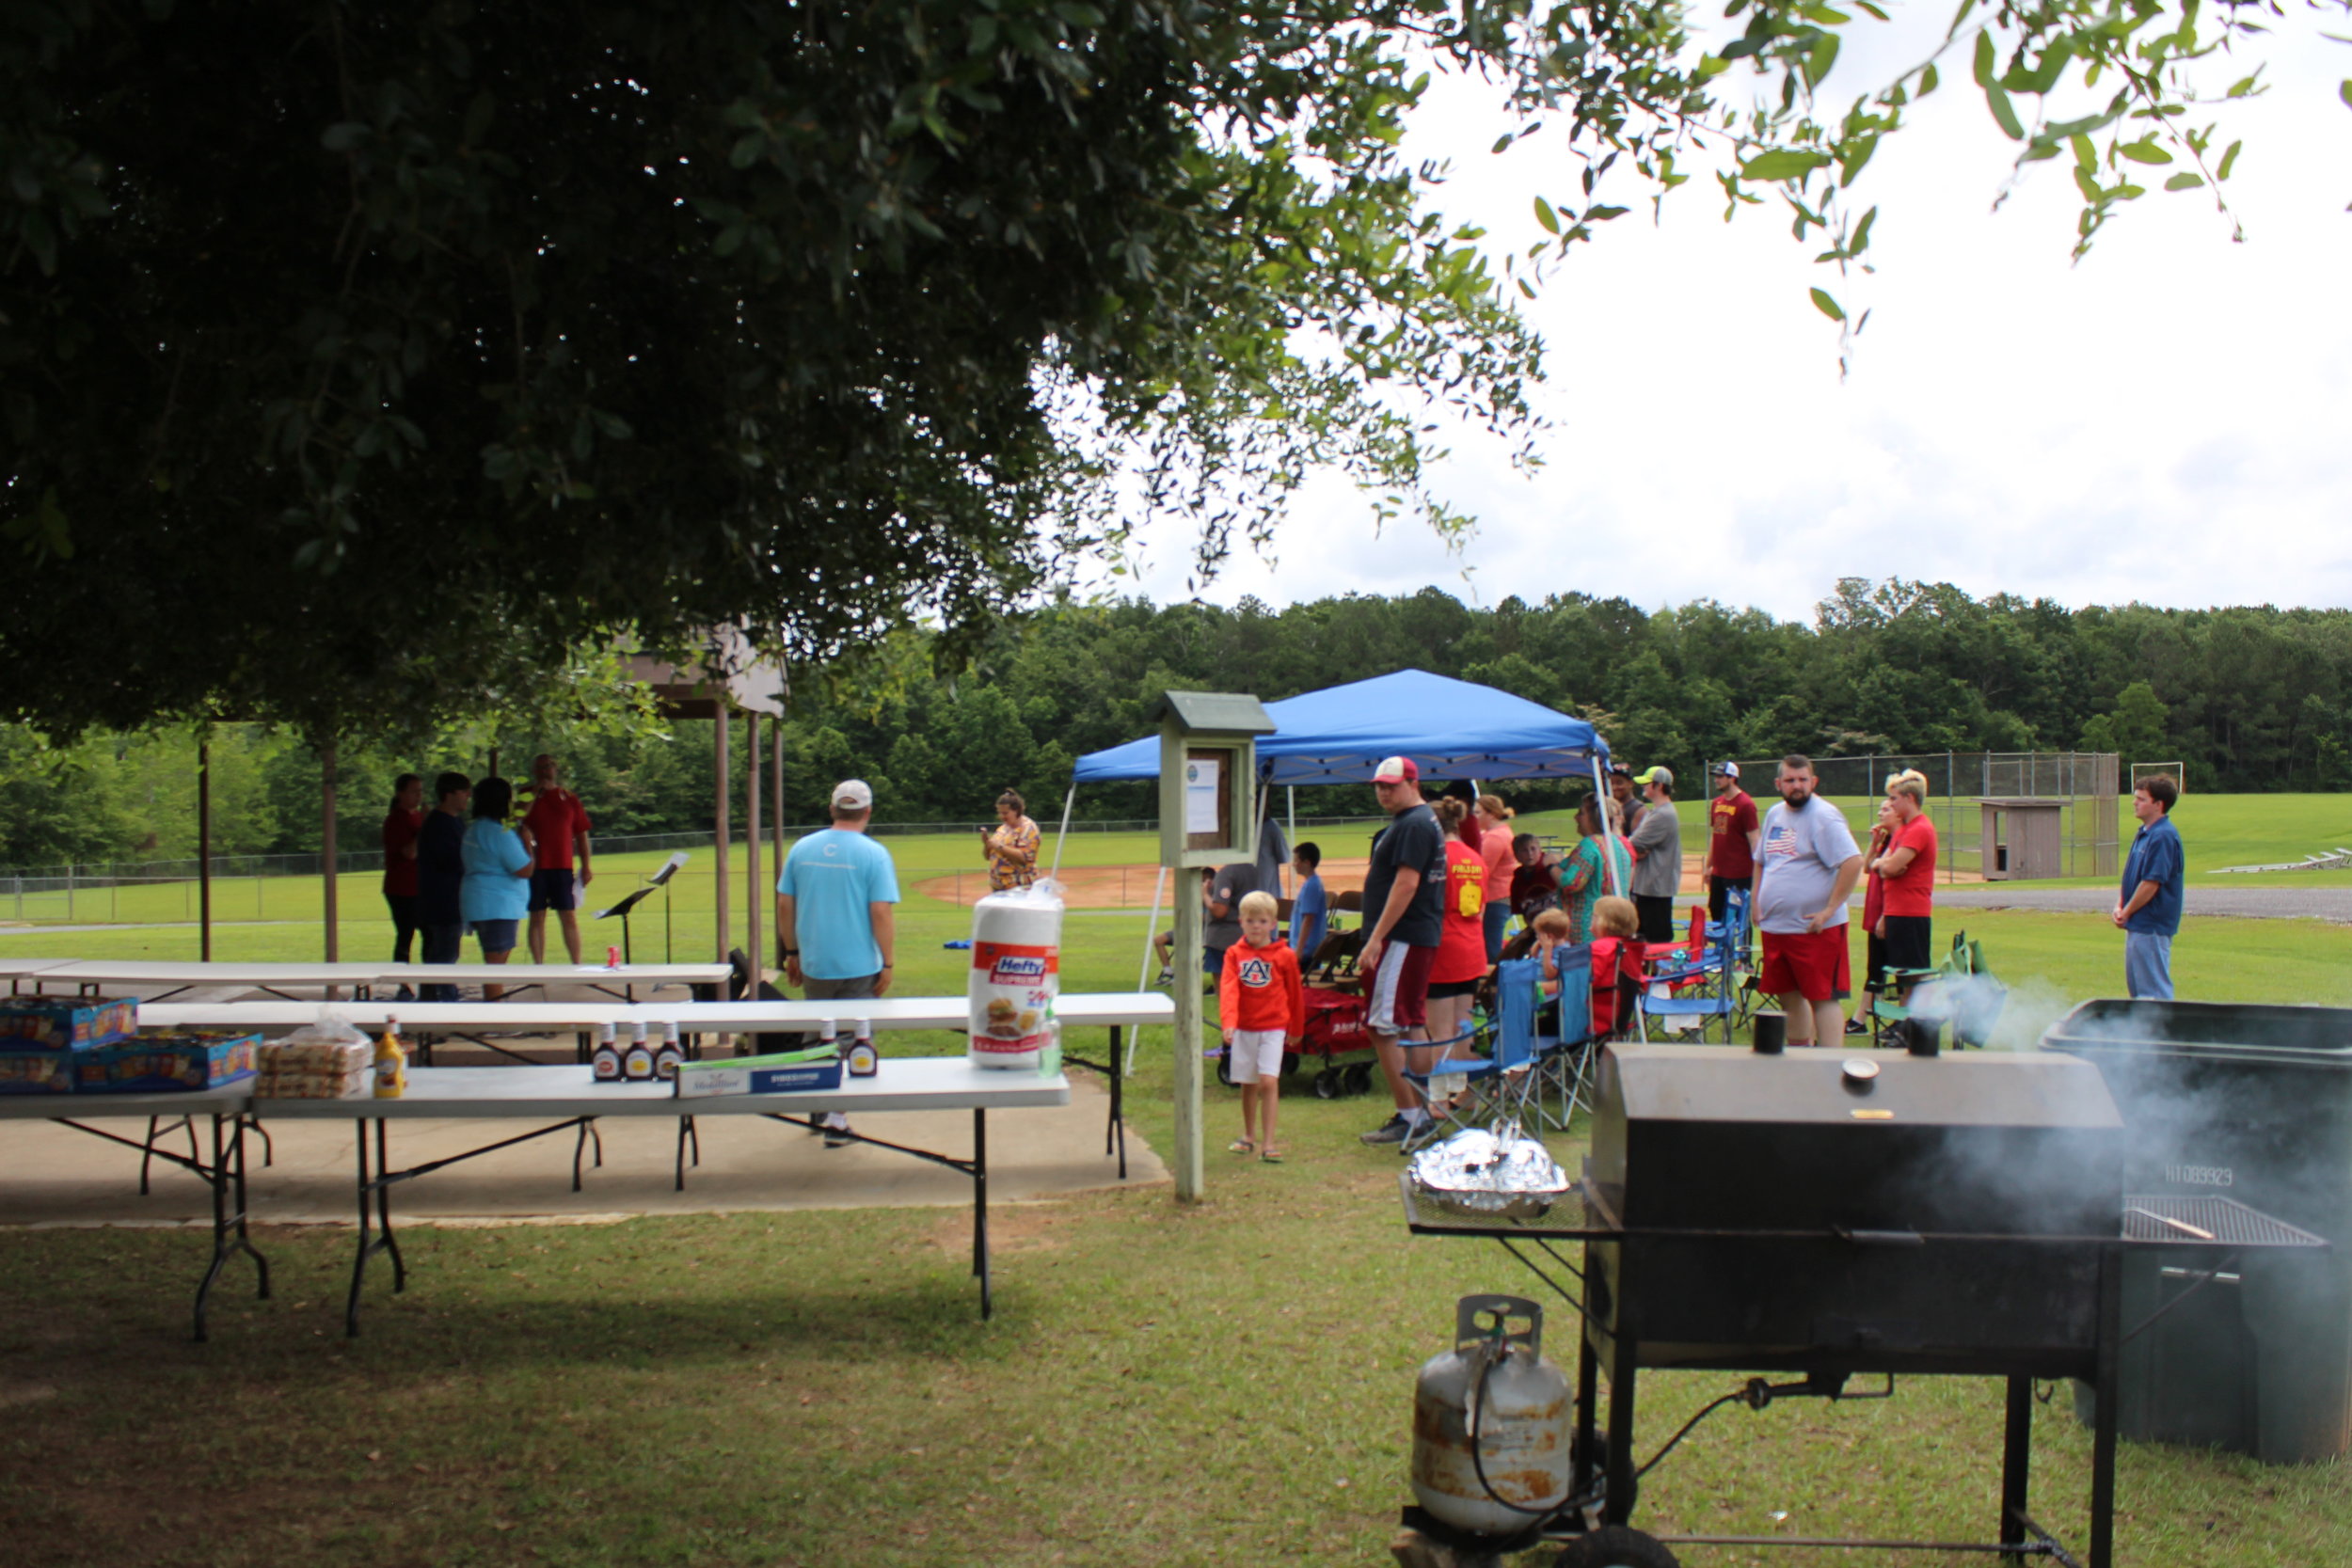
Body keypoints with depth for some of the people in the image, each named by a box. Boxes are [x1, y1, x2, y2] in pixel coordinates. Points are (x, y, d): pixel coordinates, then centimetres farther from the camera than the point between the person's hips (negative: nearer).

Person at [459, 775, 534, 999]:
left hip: (480, 905, 10)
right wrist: (527, 841, -3)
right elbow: (525, 869, -17)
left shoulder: (472, 829, 13)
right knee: (496, 965, -8)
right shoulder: (499, 833, -17)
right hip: (498, 907, -10)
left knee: (494, 964, 16)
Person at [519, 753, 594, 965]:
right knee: (537, 918, 4)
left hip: (562, 867, 1)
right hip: (535, 867, -1)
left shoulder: (569, 798, 10)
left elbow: (581, 834, 11)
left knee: (570, 917, 0)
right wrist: (535, 792, -13)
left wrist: (585, 866, 4)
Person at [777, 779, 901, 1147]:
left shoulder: (801, 849, 2)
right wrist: (888, 964, -6)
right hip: (858, 966, -4)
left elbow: (785, 906, 6)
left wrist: (791, 953, 16)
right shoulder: (874, 855, -11)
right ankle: (836, 1122, 5)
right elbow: (881, 913, -14)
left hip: (813, 965, 4)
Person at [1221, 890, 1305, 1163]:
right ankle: (1249, 1137, 29)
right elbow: (1228, 989, -14)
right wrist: (1228, 1022, -29)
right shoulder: (1234, 954, -1)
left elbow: (1295, 994, 7)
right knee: (1247, 1084, 12)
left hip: (1273, 1028, -2)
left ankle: (1269, 1143, -11)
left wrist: (1296, 1029, 15)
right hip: (1244, 1028, 2)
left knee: (1268, 1081, -13)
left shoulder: (1284, 955, -3)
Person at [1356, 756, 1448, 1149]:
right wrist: (1379, 937, 21)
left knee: (1383, 1027, -9)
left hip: (1401, 938, -11)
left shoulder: (1413, 825, -15)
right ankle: (1425, 1111, 19)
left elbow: (1406, 884, -22)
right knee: (1411, 1025, 14)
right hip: (1420, 938, 11)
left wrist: (1376, 938, -22)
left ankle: (1408, 1117, -7)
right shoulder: (1424, 821, 18)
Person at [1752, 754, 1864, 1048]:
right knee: (1789, 996, 15)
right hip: (1775, 925, 8)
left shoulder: (1824, 816, -12)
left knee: (1823, 997, -6)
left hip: (1815, 928, -8)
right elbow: (1761, 862, 26)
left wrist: (1830, 910, -21)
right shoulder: (1774, 814, 13)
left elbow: (1853, 863, -22)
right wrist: (1755, 901, 13)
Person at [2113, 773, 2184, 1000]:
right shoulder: (2143, 834, 12)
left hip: (2152, 926, -10)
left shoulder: (2163, 836, -18)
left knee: (2155, 991, -3)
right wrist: (2119, 907, 4)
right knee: (2136, 987, 17)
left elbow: (2151, 883, -21)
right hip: (2138, 925, 10)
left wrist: (2127, 913, -12)